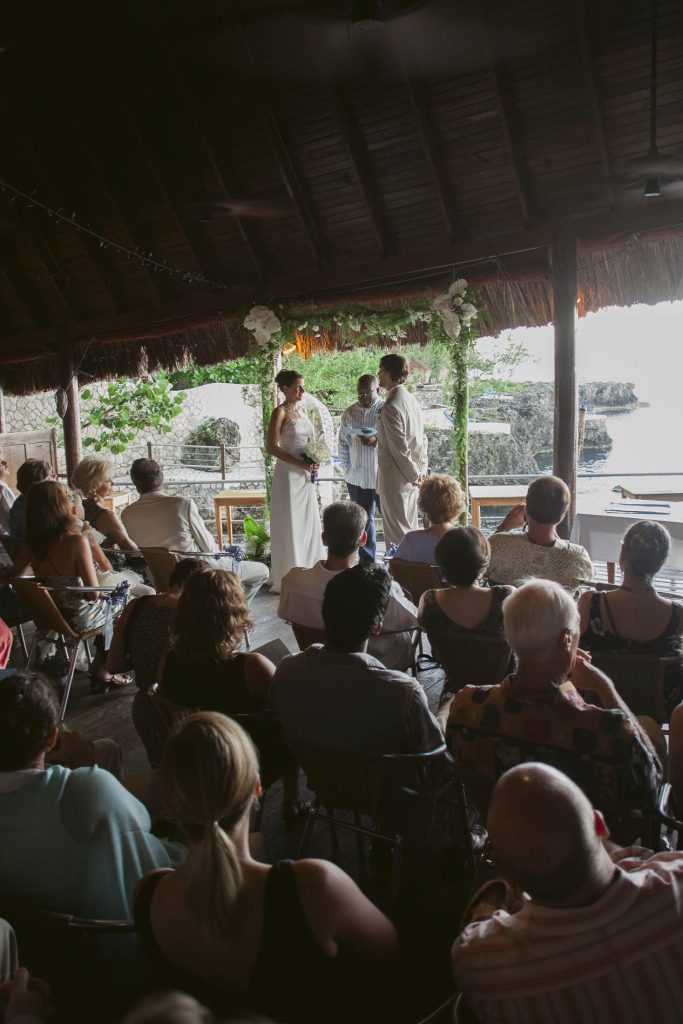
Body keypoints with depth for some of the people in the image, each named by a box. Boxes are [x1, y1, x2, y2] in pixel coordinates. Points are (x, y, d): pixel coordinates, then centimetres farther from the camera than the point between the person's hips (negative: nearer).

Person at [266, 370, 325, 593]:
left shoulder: (301, 410, 13)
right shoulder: (280, 412, -9)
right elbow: (272, 447, -16)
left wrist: (314, 461, 2)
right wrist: (301, 463, -19)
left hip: (305, 475, 7)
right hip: (288, 474, -7)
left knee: (308, 523, 11)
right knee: (289, 525, -2)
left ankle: (306, 574, 23)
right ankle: (286, 580, 8)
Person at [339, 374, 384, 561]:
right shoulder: (349, 413, 9)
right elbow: (343, 443, 13)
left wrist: (376, 441, -26)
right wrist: (347, 470, 8)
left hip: (382, 476, -4)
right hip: (356, 477, 4)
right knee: (363, 520, 12)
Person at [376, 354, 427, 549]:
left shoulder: (391, 407, -19)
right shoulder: (411, 399, 9)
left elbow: (399, 448, -20)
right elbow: (421, 439, 13)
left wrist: (414, 475, -10)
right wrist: (421, 471, 11)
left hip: (395, 481, -9)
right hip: (411, 481, 9)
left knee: (396, 537, -1)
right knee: (410, 530, 18)